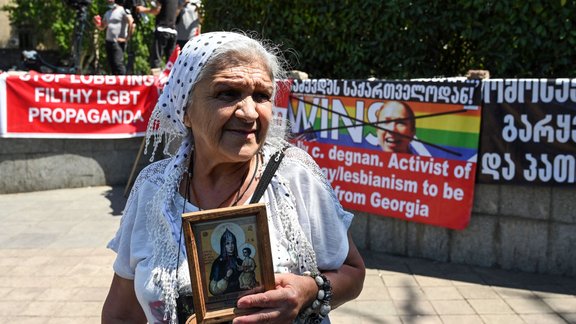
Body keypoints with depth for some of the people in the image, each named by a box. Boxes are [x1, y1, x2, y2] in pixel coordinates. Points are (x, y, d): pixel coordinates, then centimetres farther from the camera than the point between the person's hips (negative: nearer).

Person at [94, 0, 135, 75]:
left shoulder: (123, 11, -6)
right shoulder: (108, 13, 20)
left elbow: (131, 23, -18)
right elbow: (101, 27, 26)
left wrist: (126, 38, -19)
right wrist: (97, 24, 3)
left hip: (118, 42, -8)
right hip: (109, 42, 8)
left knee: (118, 63, -18)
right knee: (112, 64, 9)